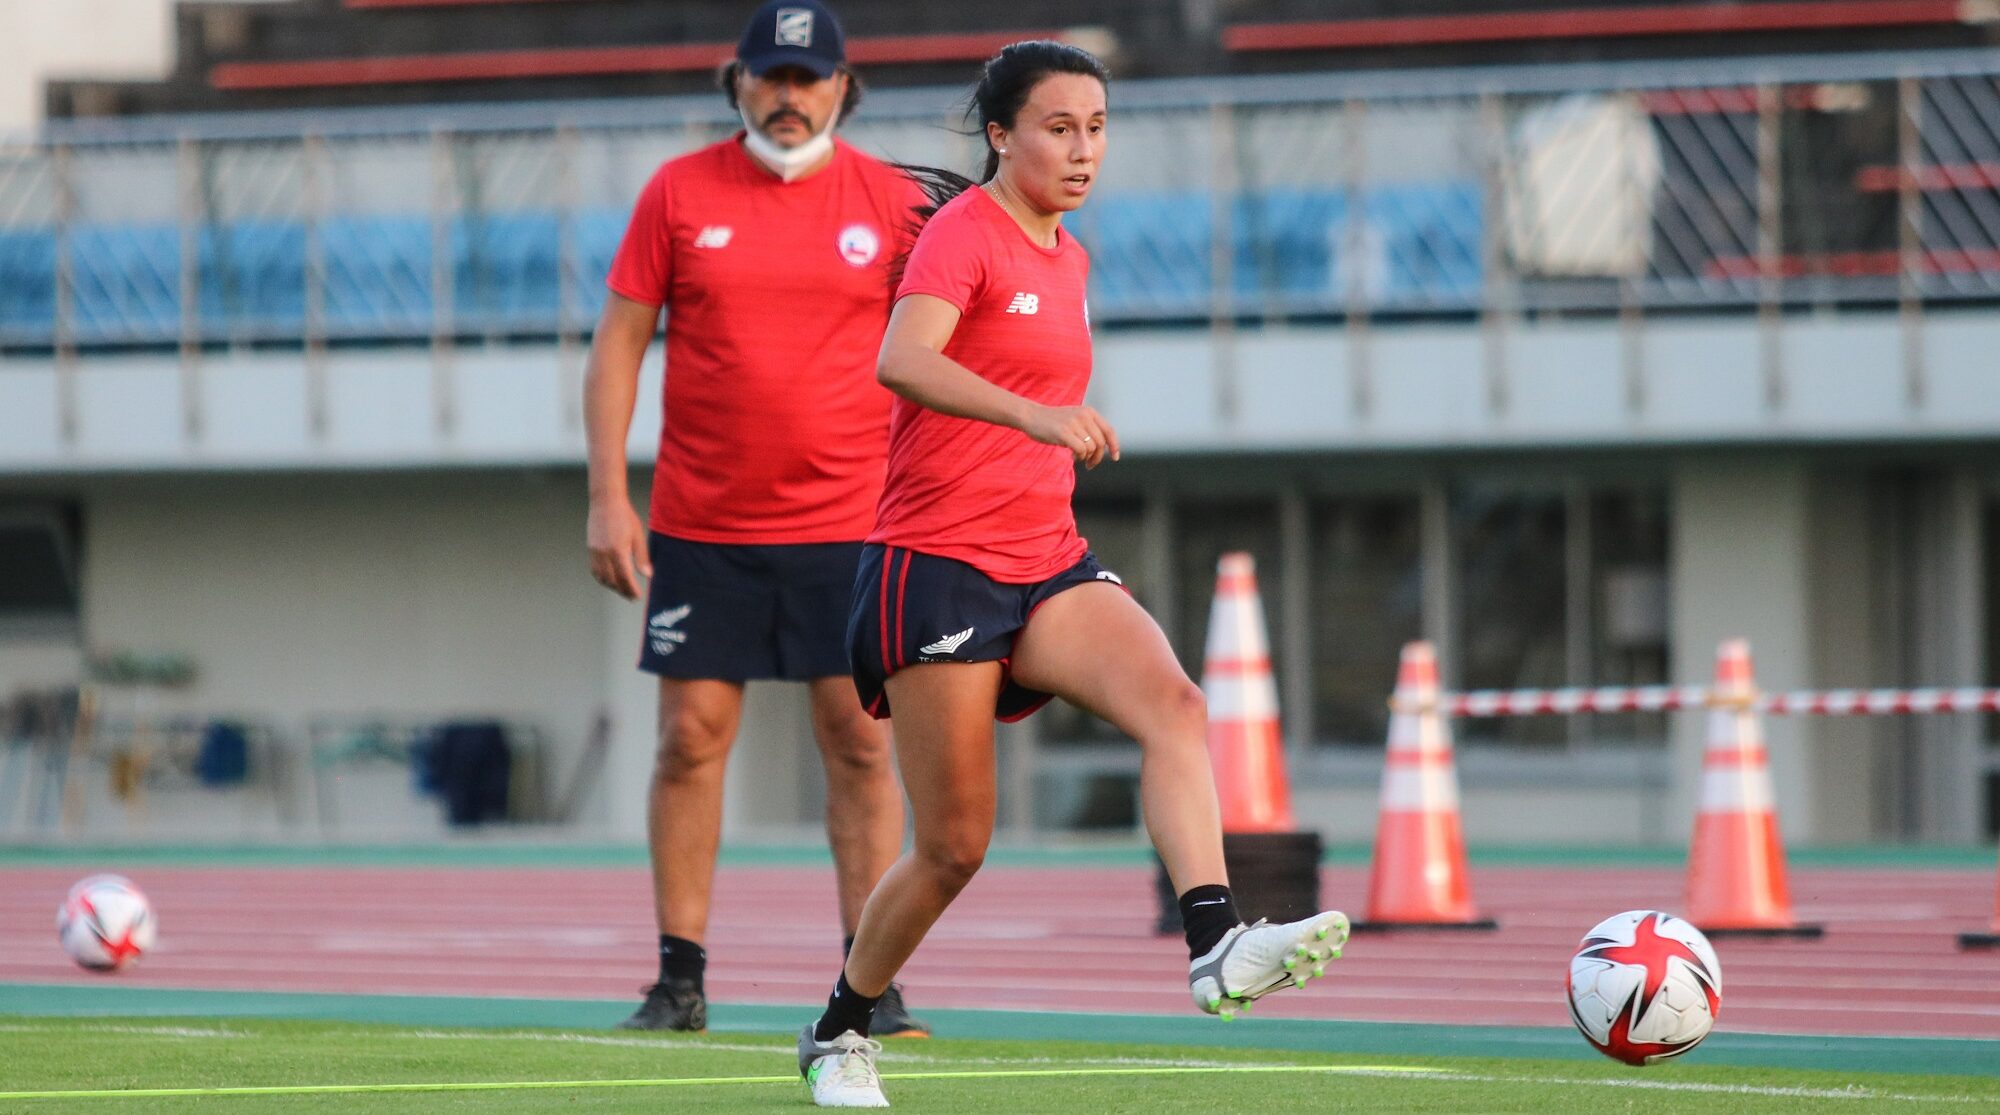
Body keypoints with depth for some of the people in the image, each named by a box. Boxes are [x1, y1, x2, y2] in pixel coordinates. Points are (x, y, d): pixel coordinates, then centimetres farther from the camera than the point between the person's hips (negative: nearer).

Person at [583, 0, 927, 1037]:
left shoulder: (892, 201, 2)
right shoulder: (679, 192, 3)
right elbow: (618, 343, 4)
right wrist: (607, 497, -3)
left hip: (847, 525, 0)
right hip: (700, 526, 0)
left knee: (860, 744, -3)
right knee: (691, 738, 0)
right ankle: (679, 981, 6)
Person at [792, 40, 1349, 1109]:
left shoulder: (1065, 257, 16)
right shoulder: (964, 233, -10)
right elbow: (902, 361, -30)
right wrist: (1036, 413, -44)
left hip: (1047, 565, 7)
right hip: (938, 566, -7)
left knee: (1174, 706, -22)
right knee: (955, 845, -2)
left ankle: (1218, 949, -38)